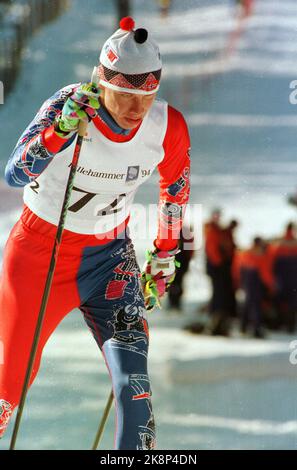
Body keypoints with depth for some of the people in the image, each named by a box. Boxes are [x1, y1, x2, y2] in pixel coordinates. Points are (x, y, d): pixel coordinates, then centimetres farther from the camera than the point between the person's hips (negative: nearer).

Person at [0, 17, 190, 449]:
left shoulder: (168, 127, -14)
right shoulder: (69, 105, -23)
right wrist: (62, 129, -49)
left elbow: (175, 185, 7)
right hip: (39, 247, -2)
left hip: (108, 255, 2)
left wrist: (166, 251, 15)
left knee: (132, 377, -17)